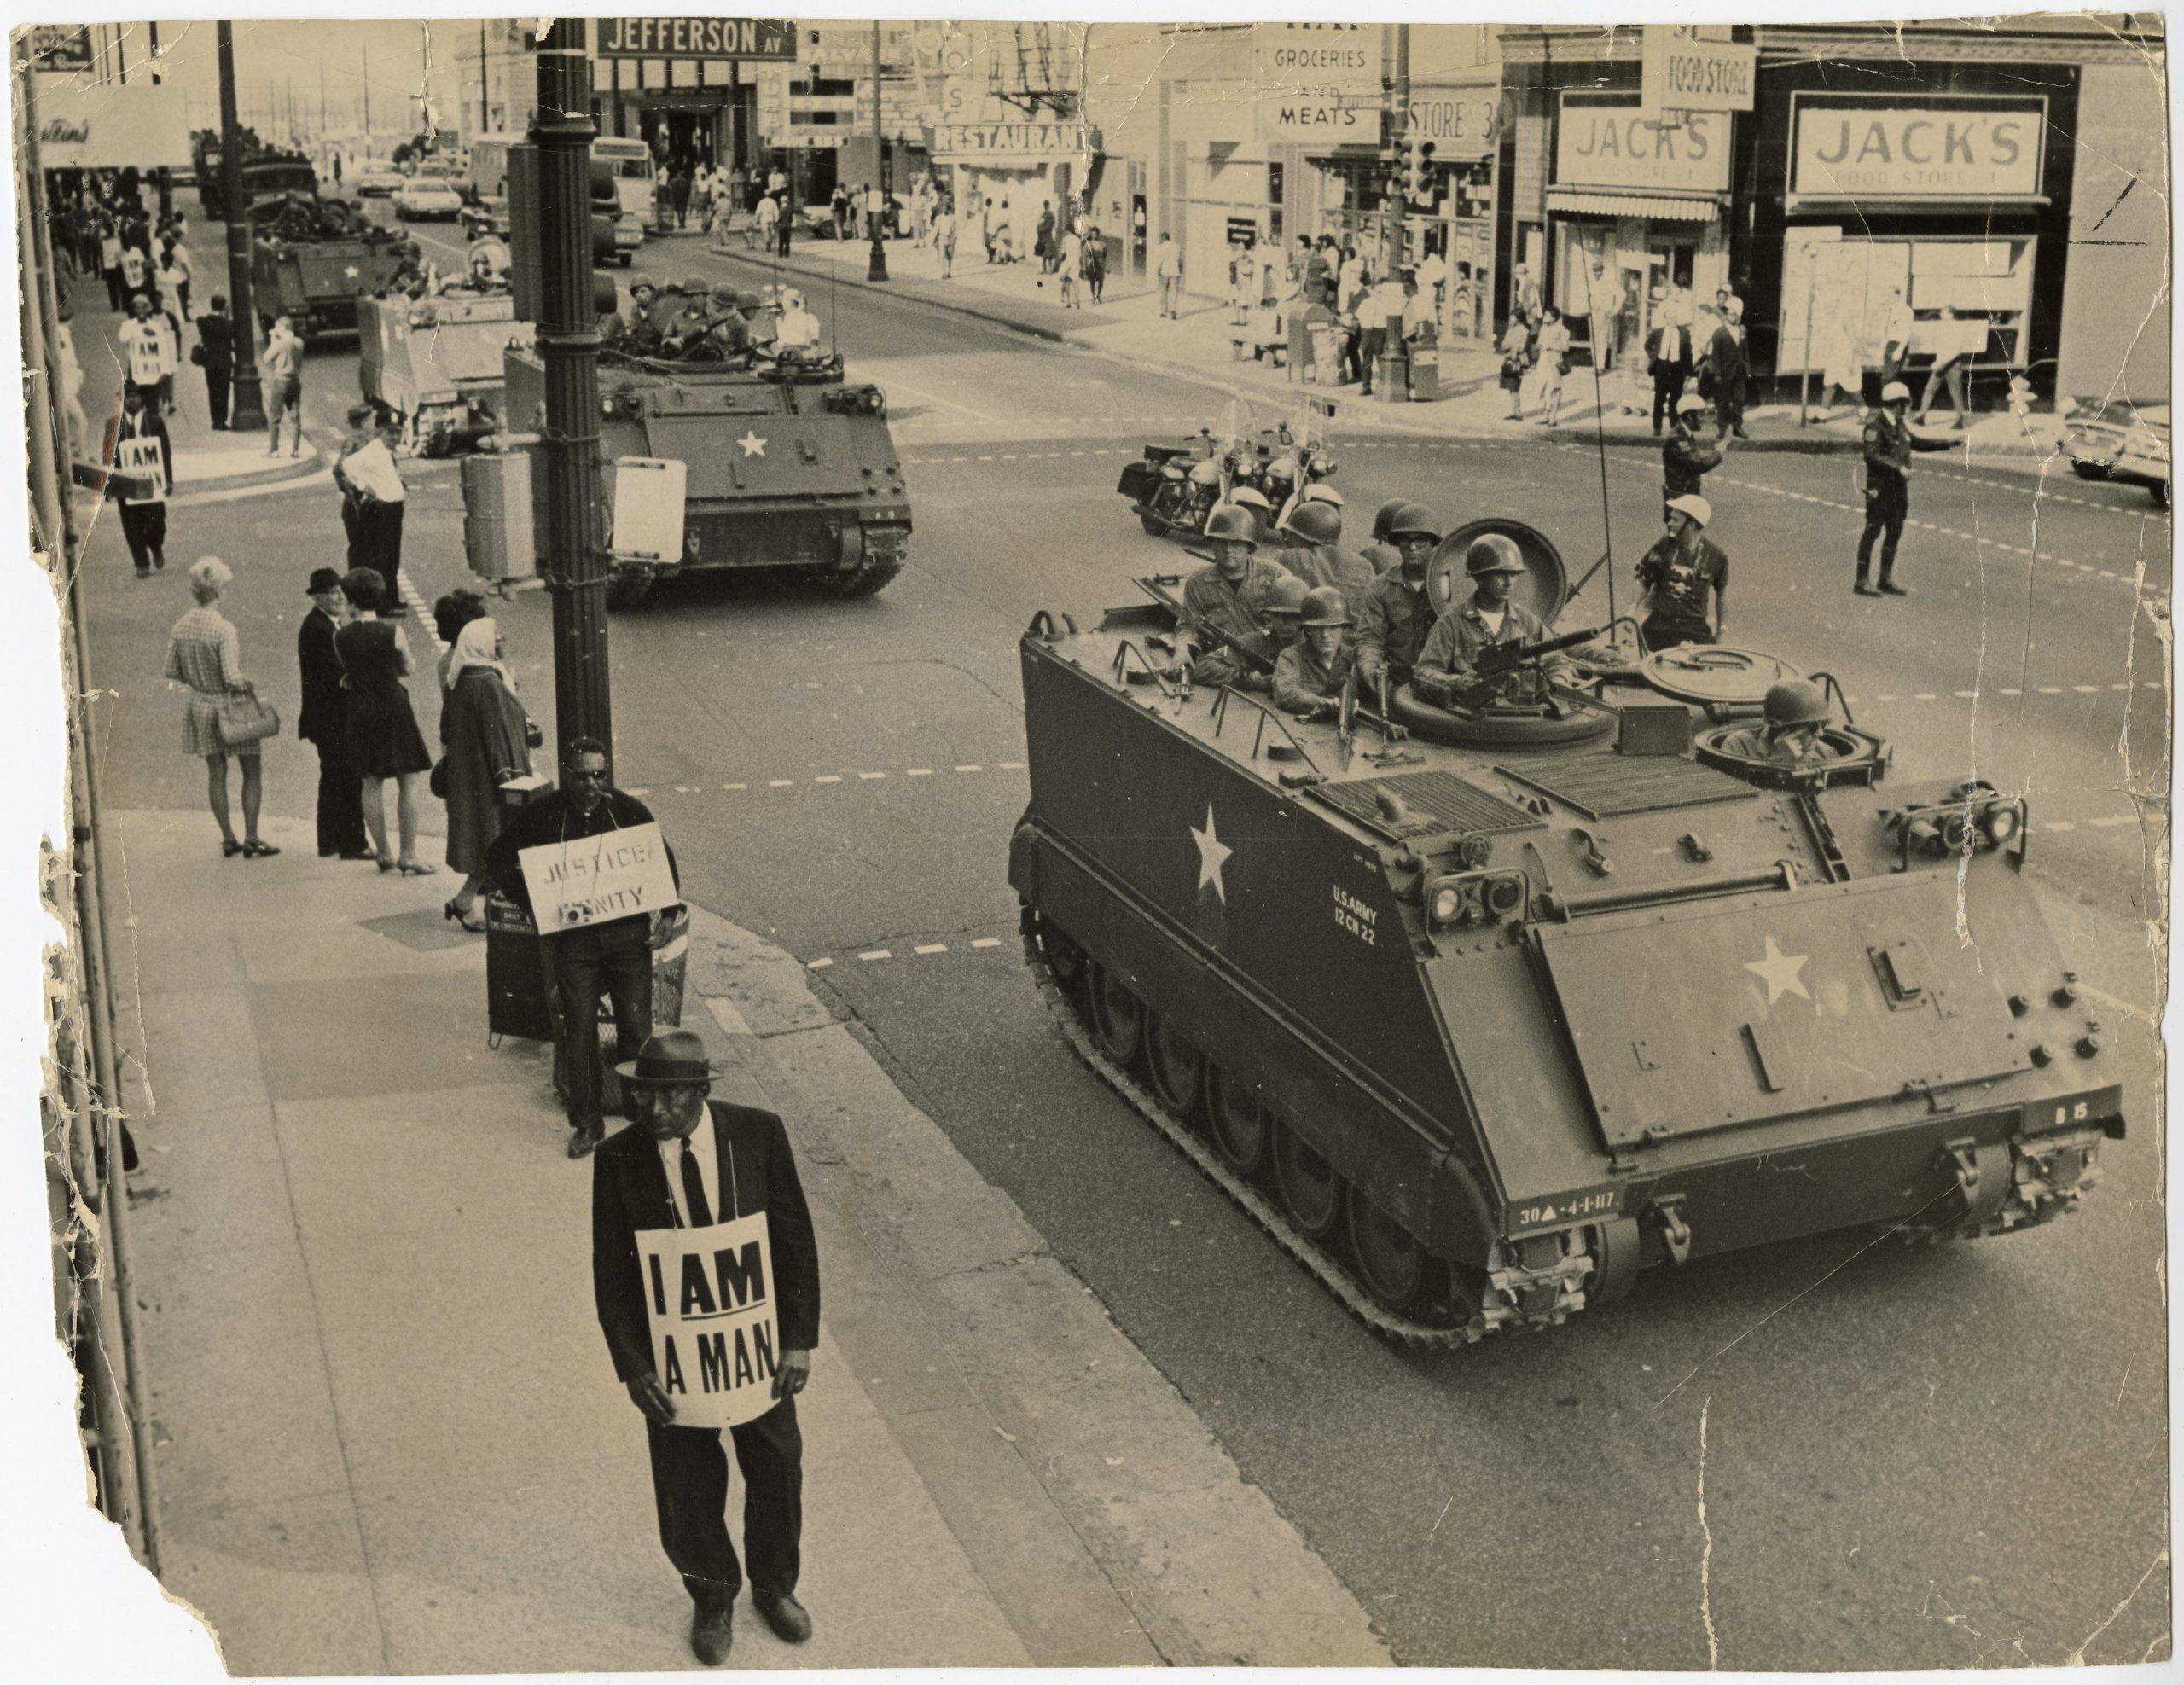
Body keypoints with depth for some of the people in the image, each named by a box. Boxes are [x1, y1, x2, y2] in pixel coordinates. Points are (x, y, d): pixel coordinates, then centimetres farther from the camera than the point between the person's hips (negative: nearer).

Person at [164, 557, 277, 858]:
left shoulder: (180, 627, -3)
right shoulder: (223, 628, -22)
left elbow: (172, 671, 4)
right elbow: (232, 677, -26)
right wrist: (249, 687, -6)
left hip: (199, 704, 6)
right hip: (229, 704, -6)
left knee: (216, 773, 14)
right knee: (251, 772, 7)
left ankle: (228, 839, 18)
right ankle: (251, 839, 6)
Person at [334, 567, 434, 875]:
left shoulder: (340, 637, -5)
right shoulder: (393, 632, -11)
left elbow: (347, 669, 10)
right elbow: (409, 669, 2)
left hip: (360, 710, 3)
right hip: (393, 708, -3)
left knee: (372, 784, 11)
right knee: (408, 782, 3)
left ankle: (383, 853, 15)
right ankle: (408, 855, 1)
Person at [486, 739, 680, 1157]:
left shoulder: (628, 809, -1)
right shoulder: (543, 815, -2)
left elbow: (663, 859, 10)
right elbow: (498, 856, 11)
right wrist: (530, 903, 1)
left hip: (628, 932, 0)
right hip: (572, 938, 0)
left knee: (636, 1026, -1)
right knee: (579, 1029, 2)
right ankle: (587, 1124, 13)